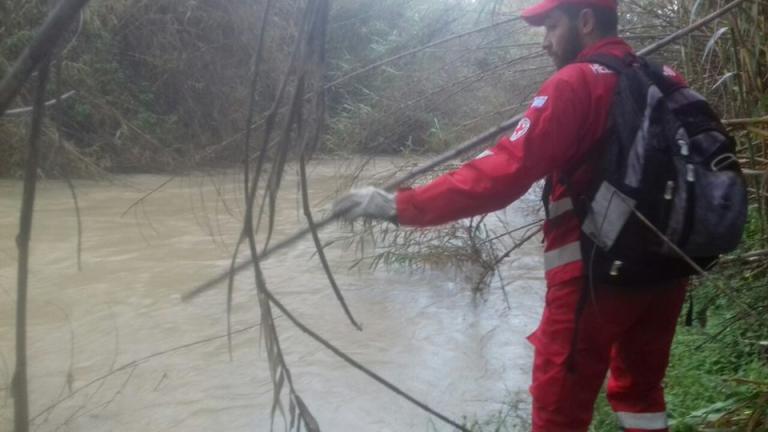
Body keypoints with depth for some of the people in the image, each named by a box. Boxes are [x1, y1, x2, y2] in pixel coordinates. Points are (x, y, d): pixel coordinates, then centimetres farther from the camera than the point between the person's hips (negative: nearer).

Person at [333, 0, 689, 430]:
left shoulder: (576, 84, -14)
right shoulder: (665, 81, 7)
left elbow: (504, 172, -22)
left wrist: (400, 206, -22)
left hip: (596, 270, -7)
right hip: (667, 263, 7)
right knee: (641, 389, 23)